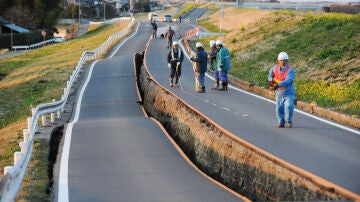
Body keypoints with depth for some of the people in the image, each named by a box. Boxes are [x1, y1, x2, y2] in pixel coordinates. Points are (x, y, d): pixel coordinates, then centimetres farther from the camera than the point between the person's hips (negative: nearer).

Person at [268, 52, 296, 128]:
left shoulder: (290, 69, -16)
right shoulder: (275, 67, 0)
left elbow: (288, 81, -29)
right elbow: (270, 73, 23)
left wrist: (278, 85, -38)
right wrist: (270, 80, 3)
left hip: (288, 93, -4)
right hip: (279, 93, 4)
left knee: (288, 106, -18)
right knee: (279, 108, 6)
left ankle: (288, 121, 2)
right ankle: (281, 122, 24)